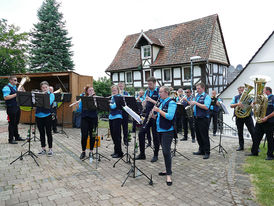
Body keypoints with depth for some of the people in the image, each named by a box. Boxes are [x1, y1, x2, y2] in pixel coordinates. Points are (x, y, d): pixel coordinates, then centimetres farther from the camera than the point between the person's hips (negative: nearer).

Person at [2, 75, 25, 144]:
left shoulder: (15, 87, 16)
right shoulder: (7, 87, -10)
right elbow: (5, 97, -21)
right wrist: (15, 94, -21)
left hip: (17, 107, 8)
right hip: (11, 108, -8)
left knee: (16, 123, 16)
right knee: (12, 124, -2)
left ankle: (17, 136, 27)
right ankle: (11, 139, 7)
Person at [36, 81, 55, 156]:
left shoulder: (51, 94, 0)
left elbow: (49, 103, -18)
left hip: (47, 116, -4)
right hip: (38, 116, 4)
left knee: (48, 133, 2)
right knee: (41, 133, 10)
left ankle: (50, 149, 13)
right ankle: (43, 149, 20)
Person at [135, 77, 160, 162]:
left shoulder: (159, 92, -8)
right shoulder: (147, 92, 12)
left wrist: (151, 100, -23)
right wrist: (144, 102, -6)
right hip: (147, 116, 6)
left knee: (155, 136, 3)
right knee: (141, 133, 3)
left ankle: (155, 155, 18)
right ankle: (142, 154, 16)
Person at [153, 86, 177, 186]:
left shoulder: (171, 103, -11)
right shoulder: (161, 102, 15)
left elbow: (170, 116, -23)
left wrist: (158, 110, -20)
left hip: (167, 131, -9)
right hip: (160, 129, 9)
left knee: (166, 151, -12)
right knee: (164, 151, 15)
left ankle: (169, 175, -5)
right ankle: (168, 169, 27)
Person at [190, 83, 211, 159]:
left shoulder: (206, 96, -7)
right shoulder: (196, 96, 16)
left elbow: (206, 107, -20)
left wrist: (196, 103, -19)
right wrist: (193, 108, 6)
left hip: (203, 119, -8)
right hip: (196, 118, 8)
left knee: (204, 136, -3)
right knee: (198, 135, 13)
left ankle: (207, 152, 6)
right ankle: (201, 150, 25)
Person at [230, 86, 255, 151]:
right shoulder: (235, 97, 9)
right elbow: (231, 105, -3)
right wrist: (237, 104, -21)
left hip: (247, 116, -1)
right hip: (239, 116, 2)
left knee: (252, 131, -3)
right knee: (240, 132, 8)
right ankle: (241, 146, 20)